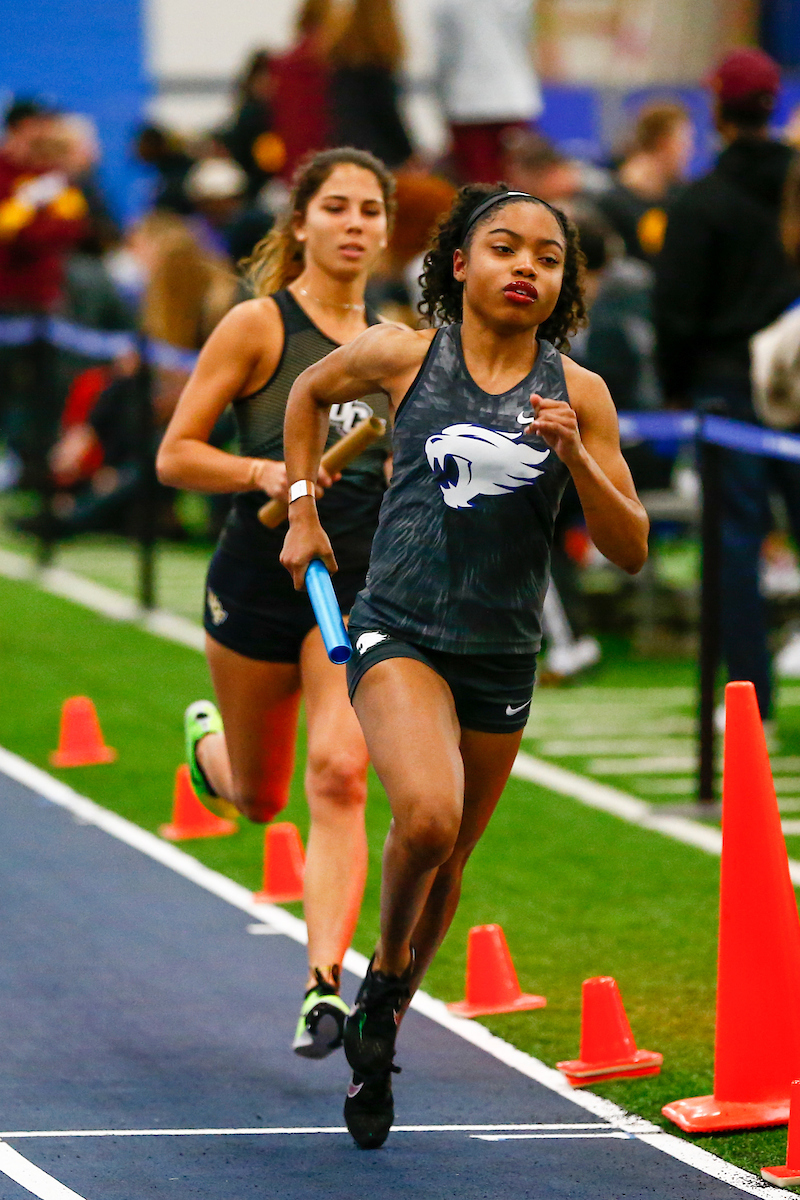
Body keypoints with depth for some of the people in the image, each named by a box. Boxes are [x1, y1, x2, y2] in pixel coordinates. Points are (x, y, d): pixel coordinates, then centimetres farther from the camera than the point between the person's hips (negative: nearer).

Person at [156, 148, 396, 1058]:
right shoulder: (259, 325, -7)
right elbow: (175, 456, -8)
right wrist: (264, 472, -23)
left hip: (361, 588, 2)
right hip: (260, 581, -2)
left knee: (339, 775, -19)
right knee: (259, 797, 15)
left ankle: (324, 983, -23)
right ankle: (208, 741, 53)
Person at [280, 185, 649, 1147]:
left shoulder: (579, 394, -2)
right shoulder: (404, 356, -4)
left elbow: (629, 551, -2)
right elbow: (310, 392, 18)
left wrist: (575, 456, -17)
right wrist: (303, 510, 13)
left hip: (502, 659, 3)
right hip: (398, 632, -3)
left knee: (445, 865, 13)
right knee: (426, 817, -27)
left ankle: (377, 1044, 37)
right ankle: (382, 978, 1)